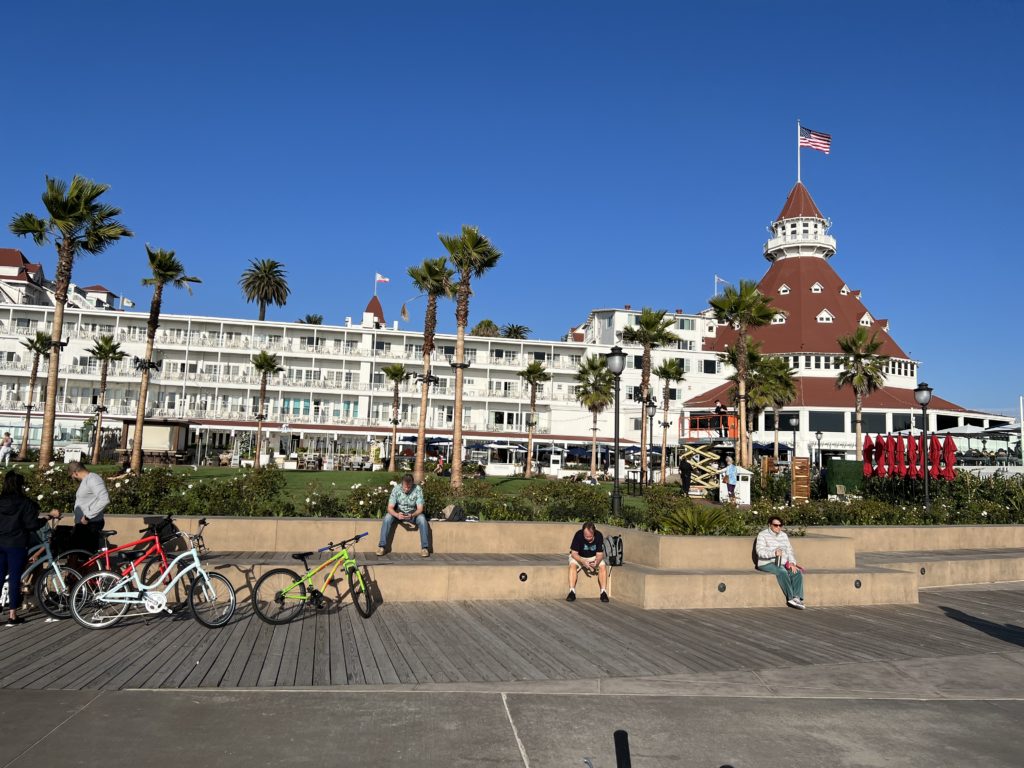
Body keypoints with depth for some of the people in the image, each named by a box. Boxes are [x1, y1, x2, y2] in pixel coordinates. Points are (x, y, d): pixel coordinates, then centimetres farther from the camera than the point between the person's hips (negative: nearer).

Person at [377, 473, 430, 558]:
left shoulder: (418, 489, -21)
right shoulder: (396, 489, -19)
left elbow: (420, 508, -22)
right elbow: (390, 508, -21)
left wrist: (412, 515, -43)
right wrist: (397, 515, -43)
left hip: (413, 513, -1)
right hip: (398, 513, 1)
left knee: (422, 519, -31)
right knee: (387, 518, -29)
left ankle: (425, 547, -25)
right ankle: (382, 546, -24)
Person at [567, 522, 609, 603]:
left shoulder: (599, 535, -23)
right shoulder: (578, 535, -28)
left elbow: (600, 554, -17)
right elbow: (574, 553, -23)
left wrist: (596, 562, -39)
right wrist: (583, 562, -40)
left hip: (594, 557, 2)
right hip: (578, 557, -1)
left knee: (603, 566, -25)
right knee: (572, 565, -31)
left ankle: (603, 592, -19)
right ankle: (572, 592, -28)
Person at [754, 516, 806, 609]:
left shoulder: (783, 535, 17)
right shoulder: (763, 535, -1)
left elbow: (789, 550, 12)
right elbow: (760, 551, -14)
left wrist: (792, 563, -7)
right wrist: (774, 553, -32)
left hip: (783, 563, 6)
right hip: (767, 563, -6)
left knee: (797, 572, -22)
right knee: (782, 572, -34)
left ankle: (797, 598, -30)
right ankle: (790, 598, -31)